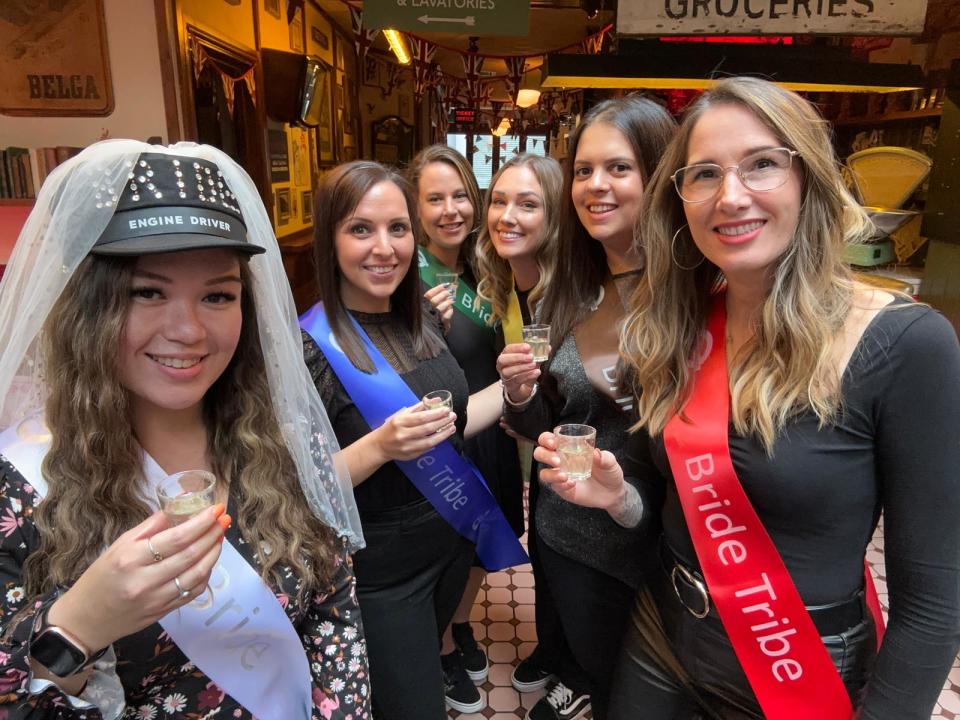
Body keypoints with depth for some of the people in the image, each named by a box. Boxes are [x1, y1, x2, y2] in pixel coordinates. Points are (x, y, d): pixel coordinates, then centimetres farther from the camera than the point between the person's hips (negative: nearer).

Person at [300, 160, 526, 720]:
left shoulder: (423, 319, -3)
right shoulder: (311, 346, -22)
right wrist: (379, 447, -33)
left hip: (453, 538, 6)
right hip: (378, 571, -6)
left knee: (428, 668, 29)